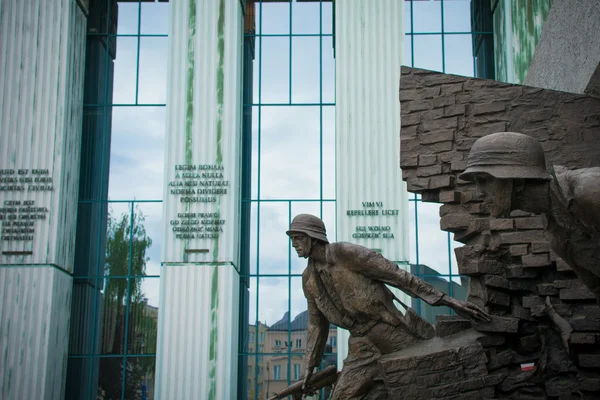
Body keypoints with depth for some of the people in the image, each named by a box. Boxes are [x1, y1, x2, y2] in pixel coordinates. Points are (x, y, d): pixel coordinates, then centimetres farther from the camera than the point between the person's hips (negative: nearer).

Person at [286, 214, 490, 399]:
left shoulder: (346, 252, -13)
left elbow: (398, 275, -14)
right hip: (364, 347, 6)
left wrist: (447, 300, -18)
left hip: (394, 333, -6)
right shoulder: (309, 279, 9)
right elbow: (317, 324, 20)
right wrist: (308, 369, 18)